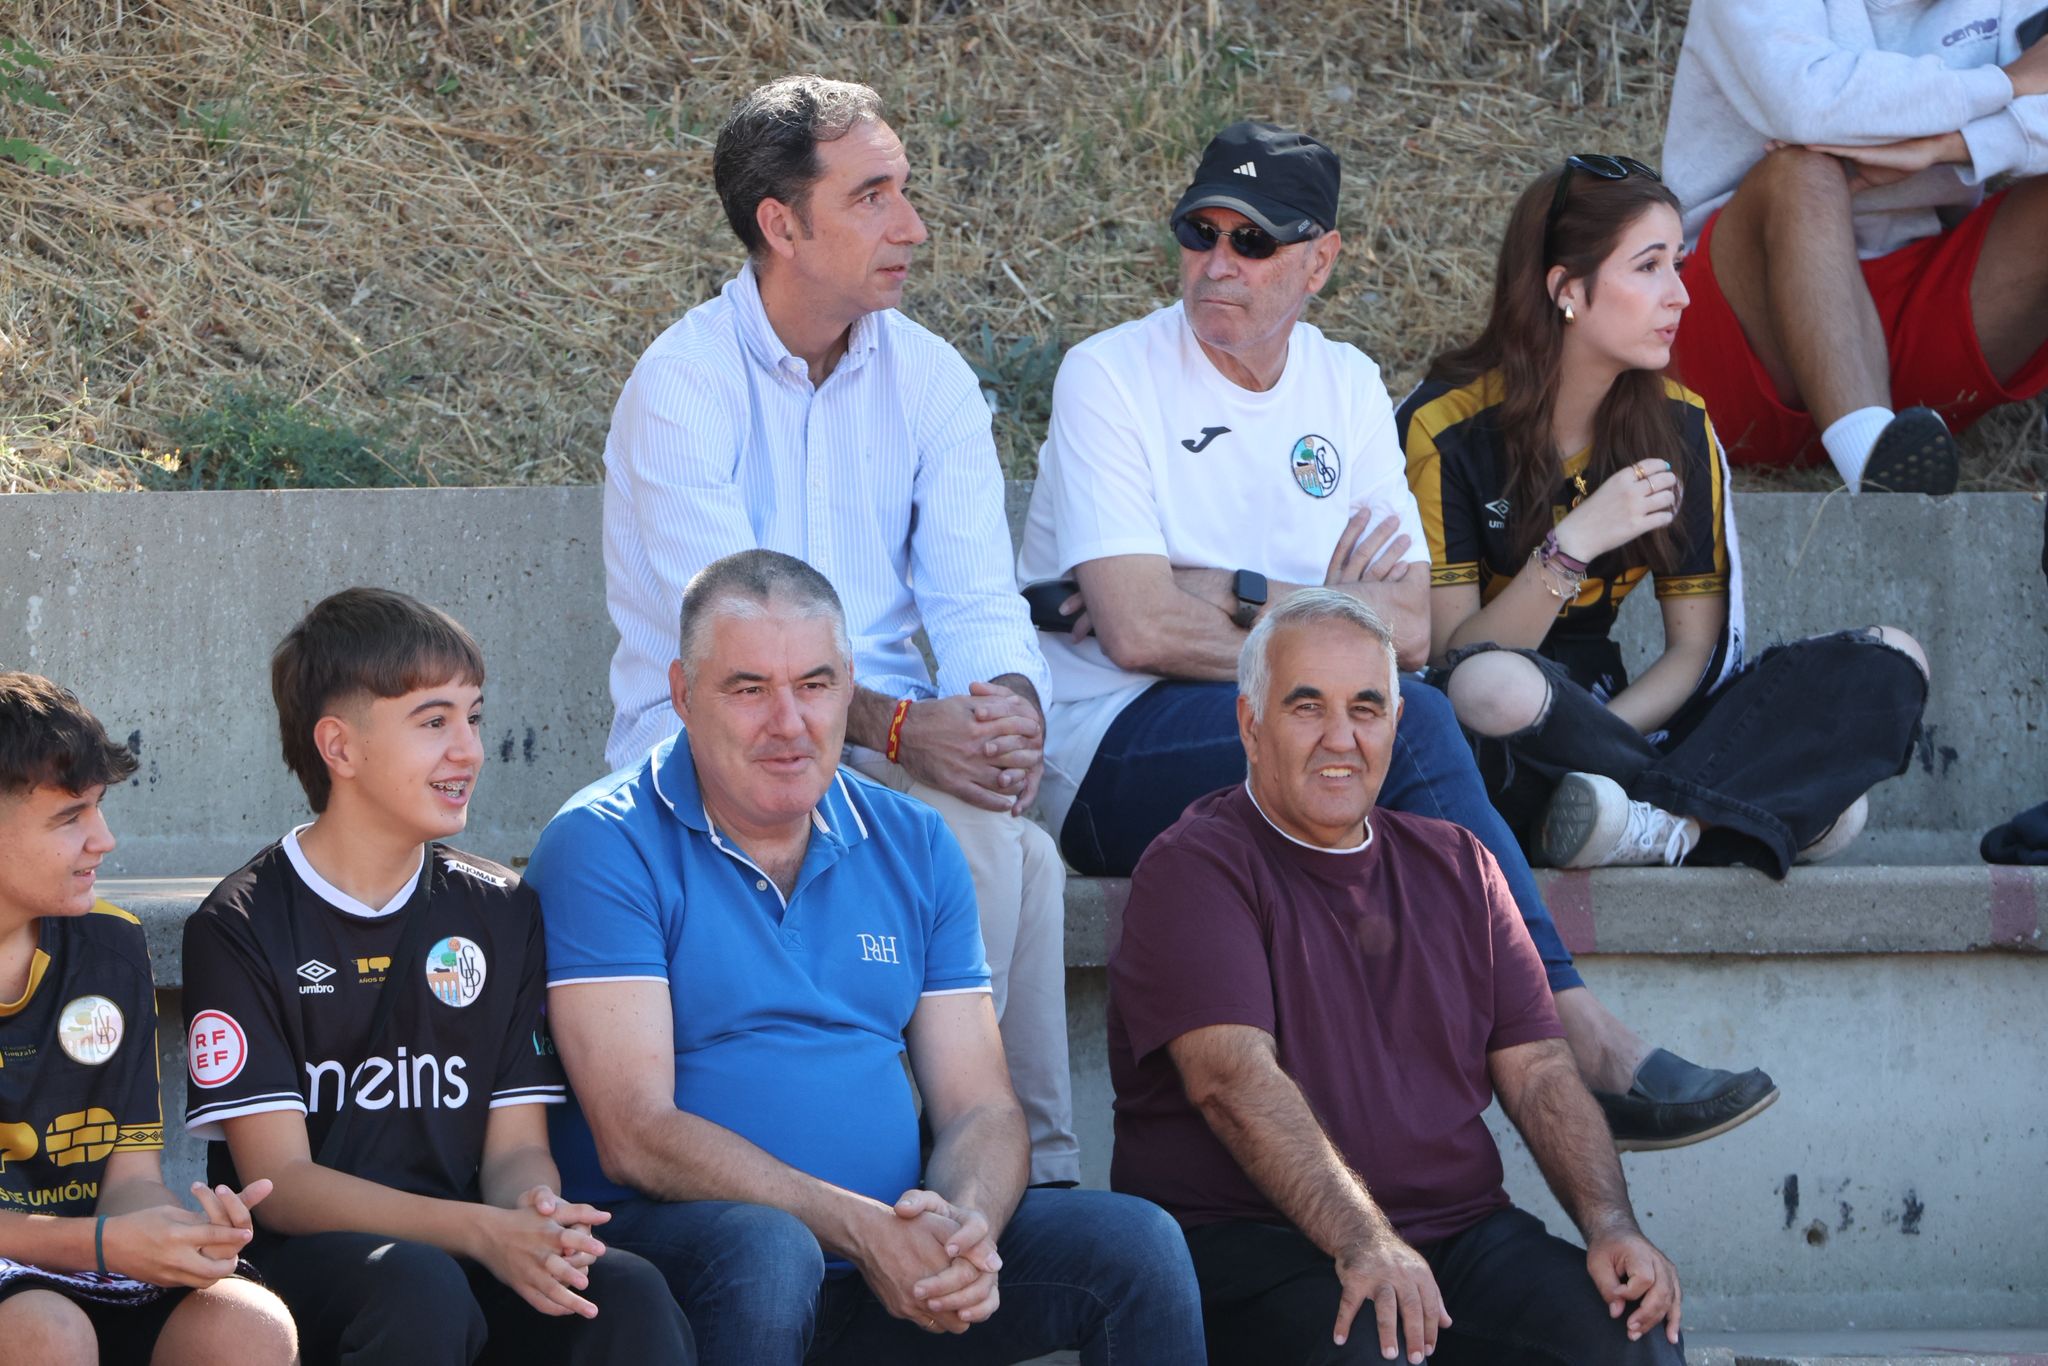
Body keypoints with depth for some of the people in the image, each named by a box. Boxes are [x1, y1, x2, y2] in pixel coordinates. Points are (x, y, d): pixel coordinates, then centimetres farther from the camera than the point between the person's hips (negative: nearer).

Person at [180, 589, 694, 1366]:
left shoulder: (500, 913, 14)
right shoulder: (241, 927, -1)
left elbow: (514, 1147, 10)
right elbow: (279, 1182, -8)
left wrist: (536, 1215, -17)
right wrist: (482, 1233, -21)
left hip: (463, 1256, 3)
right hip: (302, 1264, -3)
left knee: (632, 1296, -28)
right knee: (421, 1288, -37)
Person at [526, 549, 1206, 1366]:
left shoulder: (915, 847, 13)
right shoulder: (604, 847, -5)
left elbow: (979, 1108, 9)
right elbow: (634, 1135, -14)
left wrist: (966, 1224, -17)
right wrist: (856, 1227, -24)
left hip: (894, 1242, 5)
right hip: (674, 1235, -5)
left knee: (1138, 1246, -15)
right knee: (766, 1252, -38)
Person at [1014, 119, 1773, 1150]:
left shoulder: (1344, 385, 14)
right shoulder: (1111, 377, -2)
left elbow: (1413, 628, 2)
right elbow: (1141, 630, -15)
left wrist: (1227, 594, -10)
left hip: (1274, 745, 5)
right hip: (1112, 766, -5)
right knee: (1411, 725, -29)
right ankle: (1582, 1043, -31)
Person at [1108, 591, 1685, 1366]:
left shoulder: (1457, 867, 20)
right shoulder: (1195, 868, -1)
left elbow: (1538, 1070, 14)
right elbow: (1233, 1080, -15)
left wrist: (1611, 1226, -5)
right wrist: (1363, 1245, -28)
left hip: (1460, 1235, 5)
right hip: (1253, 1241, -5)